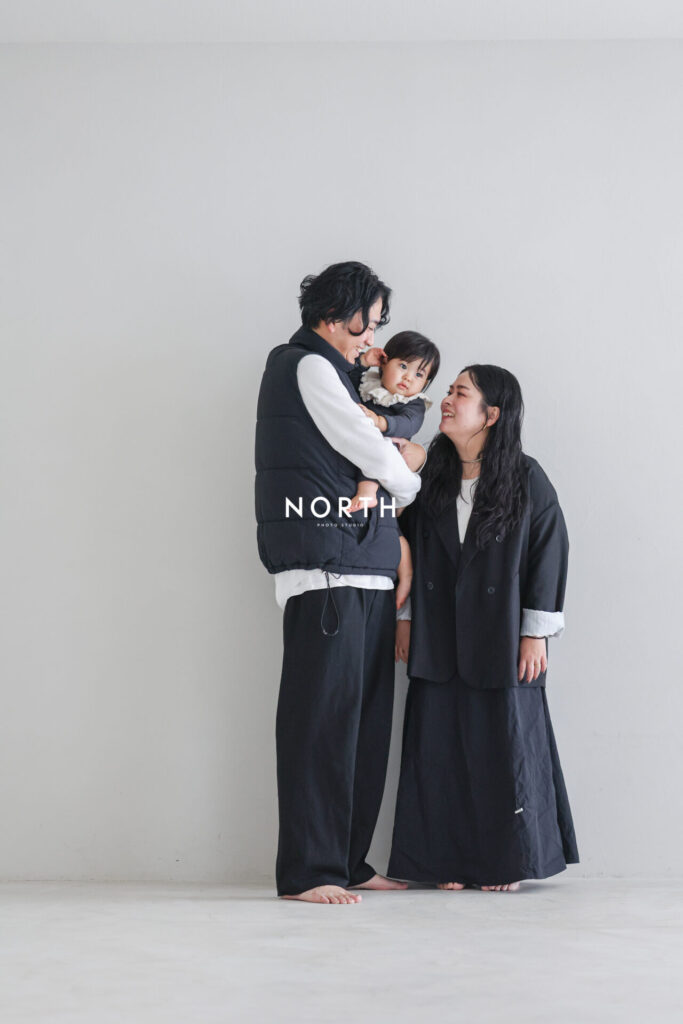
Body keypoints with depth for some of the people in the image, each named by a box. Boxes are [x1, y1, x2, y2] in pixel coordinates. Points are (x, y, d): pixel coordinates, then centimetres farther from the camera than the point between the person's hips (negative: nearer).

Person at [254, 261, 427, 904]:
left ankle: (349, 862, 13)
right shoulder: (307, 367, -3)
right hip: (325, 568, -10)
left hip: (365, 571, 10)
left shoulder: (333, 373, 26)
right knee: (324, 716, -10)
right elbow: (369, 452, -5)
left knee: (363, 719, 8)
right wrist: (409, 479, 14)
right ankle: (306, 871, -8)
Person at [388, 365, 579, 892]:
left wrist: (535, 633, -8)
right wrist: (406, 616, 8)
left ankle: (507, 862, 14)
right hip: (439, 642, 4)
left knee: (503, 745, 2)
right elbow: (408, 544, 12)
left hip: (501, 640, -3)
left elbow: (550, 551, -5)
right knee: (441, 746, 3)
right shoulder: (430, 475, 6)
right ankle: (450, 861, 13)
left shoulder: (527, 478, -5)